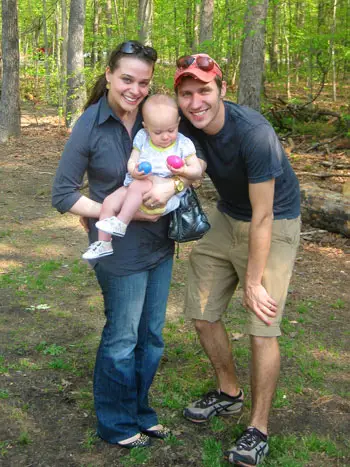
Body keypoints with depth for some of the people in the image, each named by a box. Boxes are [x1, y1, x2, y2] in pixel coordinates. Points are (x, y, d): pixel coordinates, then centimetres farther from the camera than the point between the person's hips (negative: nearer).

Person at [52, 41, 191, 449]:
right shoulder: (90, 126, -14)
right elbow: (62, 195, -11)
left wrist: (173, 183, -23)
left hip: (160, 243, 5)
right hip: (120, 248, -5)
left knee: (151, 335, 18)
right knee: (122, 338, 10)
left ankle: (139, 411, 40)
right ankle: (116, 425, 32)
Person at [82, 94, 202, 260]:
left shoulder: (183, 144, -2)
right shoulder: (142, 138, 7)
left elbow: (197, 171, -3)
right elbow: (132, 160, 6)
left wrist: (185, 171, -26)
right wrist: (134, 171, -18)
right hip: (137, 184, 5)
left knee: (137, 186, -32)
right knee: (108, 202, -10)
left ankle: (121, 223, -24)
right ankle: (103, 244, -1)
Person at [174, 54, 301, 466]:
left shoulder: (254, 134, -31)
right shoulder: (184, 123, -12)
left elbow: (262, 218, -26)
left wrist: (253, 284, -20)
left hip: (274, 224, -7)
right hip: (226, 218, 7)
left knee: (262, 329, -11)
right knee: (202, 313, 9)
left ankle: (258, 430, 8)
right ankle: (229, 394, 33)